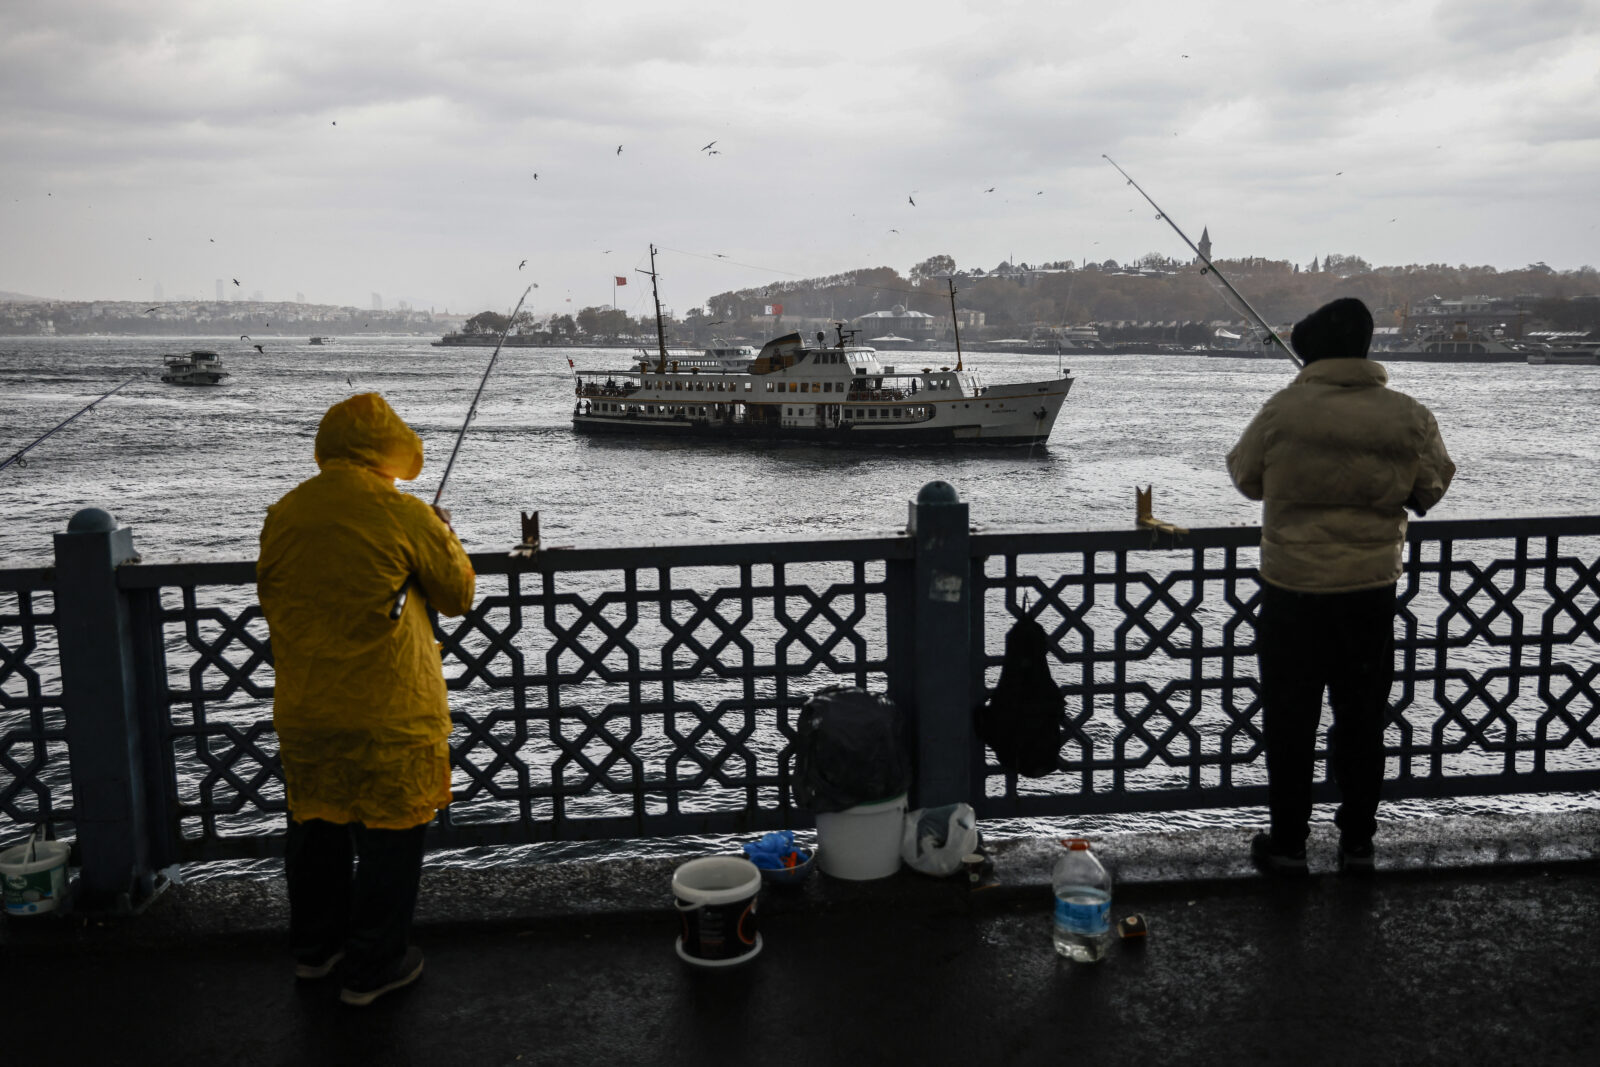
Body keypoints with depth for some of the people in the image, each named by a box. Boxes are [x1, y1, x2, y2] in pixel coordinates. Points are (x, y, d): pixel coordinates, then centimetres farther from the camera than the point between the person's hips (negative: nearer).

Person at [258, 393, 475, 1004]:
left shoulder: (284, 513, 1)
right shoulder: (403, 514, -14)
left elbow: (270, 600, 14)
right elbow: (458, 594, -2)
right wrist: (445, 537, 15)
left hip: (303, 709, 6)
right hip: (387, 713, -5)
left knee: (315, 827, 21)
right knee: (389, 837, 9)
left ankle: (314, 946, 37)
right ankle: (373, 967, 19)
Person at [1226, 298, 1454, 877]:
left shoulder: (1282, 411, -13)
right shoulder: (1408, 416, -5)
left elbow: (1246, 476, 1)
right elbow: (1432, 489, 6)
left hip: (1293, 589, -2)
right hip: (1371, 588, 3)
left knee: (1290, 719, 7)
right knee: (1362, 717, 14)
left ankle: (1287, 842, 15)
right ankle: (1357, 841, 24)